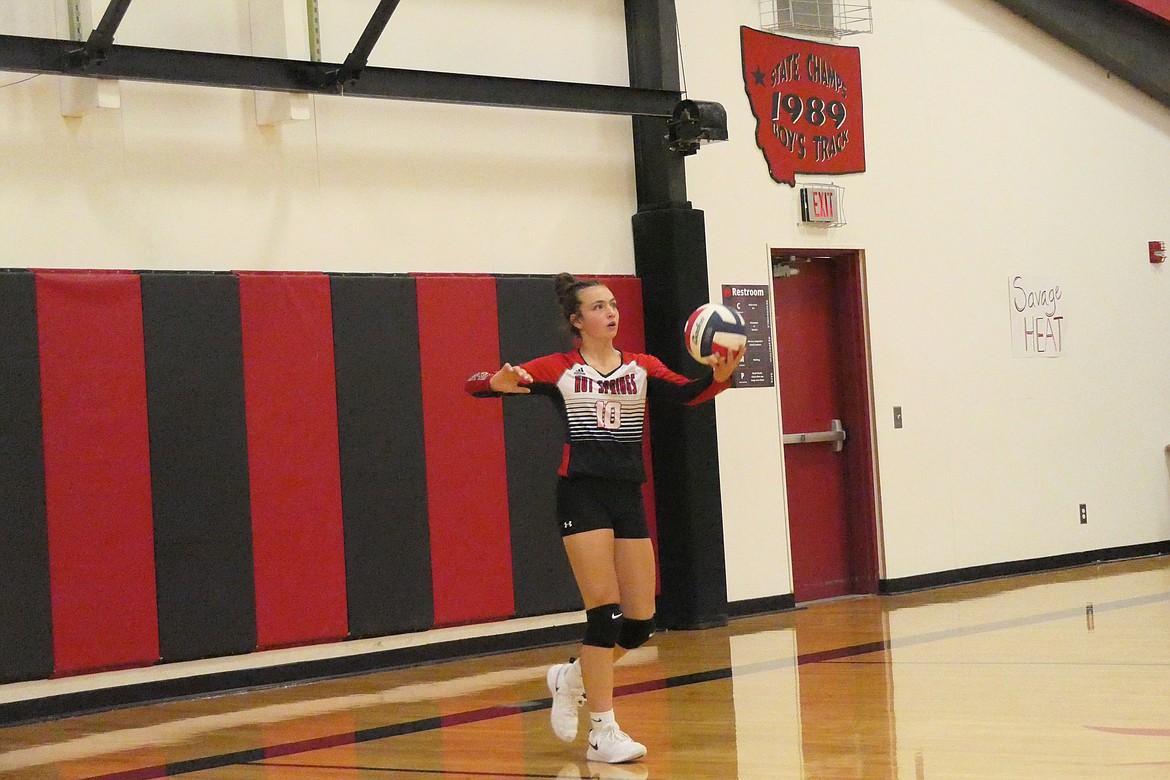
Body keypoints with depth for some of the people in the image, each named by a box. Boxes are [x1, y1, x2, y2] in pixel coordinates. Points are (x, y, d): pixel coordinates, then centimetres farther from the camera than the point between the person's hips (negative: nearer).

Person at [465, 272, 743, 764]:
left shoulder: (642, 368, 11)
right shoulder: (558, 370, 2)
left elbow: (688, 394, -7)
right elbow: (475, 385, -4)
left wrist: (720, 376, -28)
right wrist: (499, 383, -27)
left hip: (628, 497, 4)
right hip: (582, 494, -4)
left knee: (641, 622, 3)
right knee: (605, 613, -10)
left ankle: (571, 678, 31)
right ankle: (603, 732, -1)